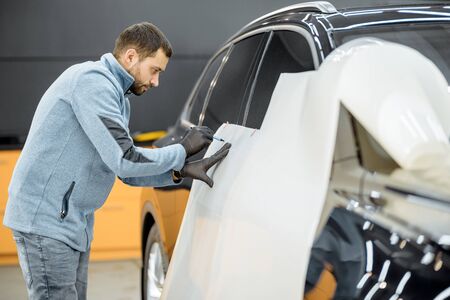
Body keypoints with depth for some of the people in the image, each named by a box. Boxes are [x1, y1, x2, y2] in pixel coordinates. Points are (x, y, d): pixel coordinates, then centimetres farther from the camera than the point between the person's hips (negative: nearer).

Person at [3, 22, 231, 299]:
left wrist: (181, 171, 3)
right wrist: (182, 150, -10)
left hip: (76, 225, 10)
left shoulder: (117, 96, 17)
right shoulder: (92, 81, -15)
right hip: (45, 222, -10)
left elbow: (127, 171, 16)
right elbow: (124, 160, -23)